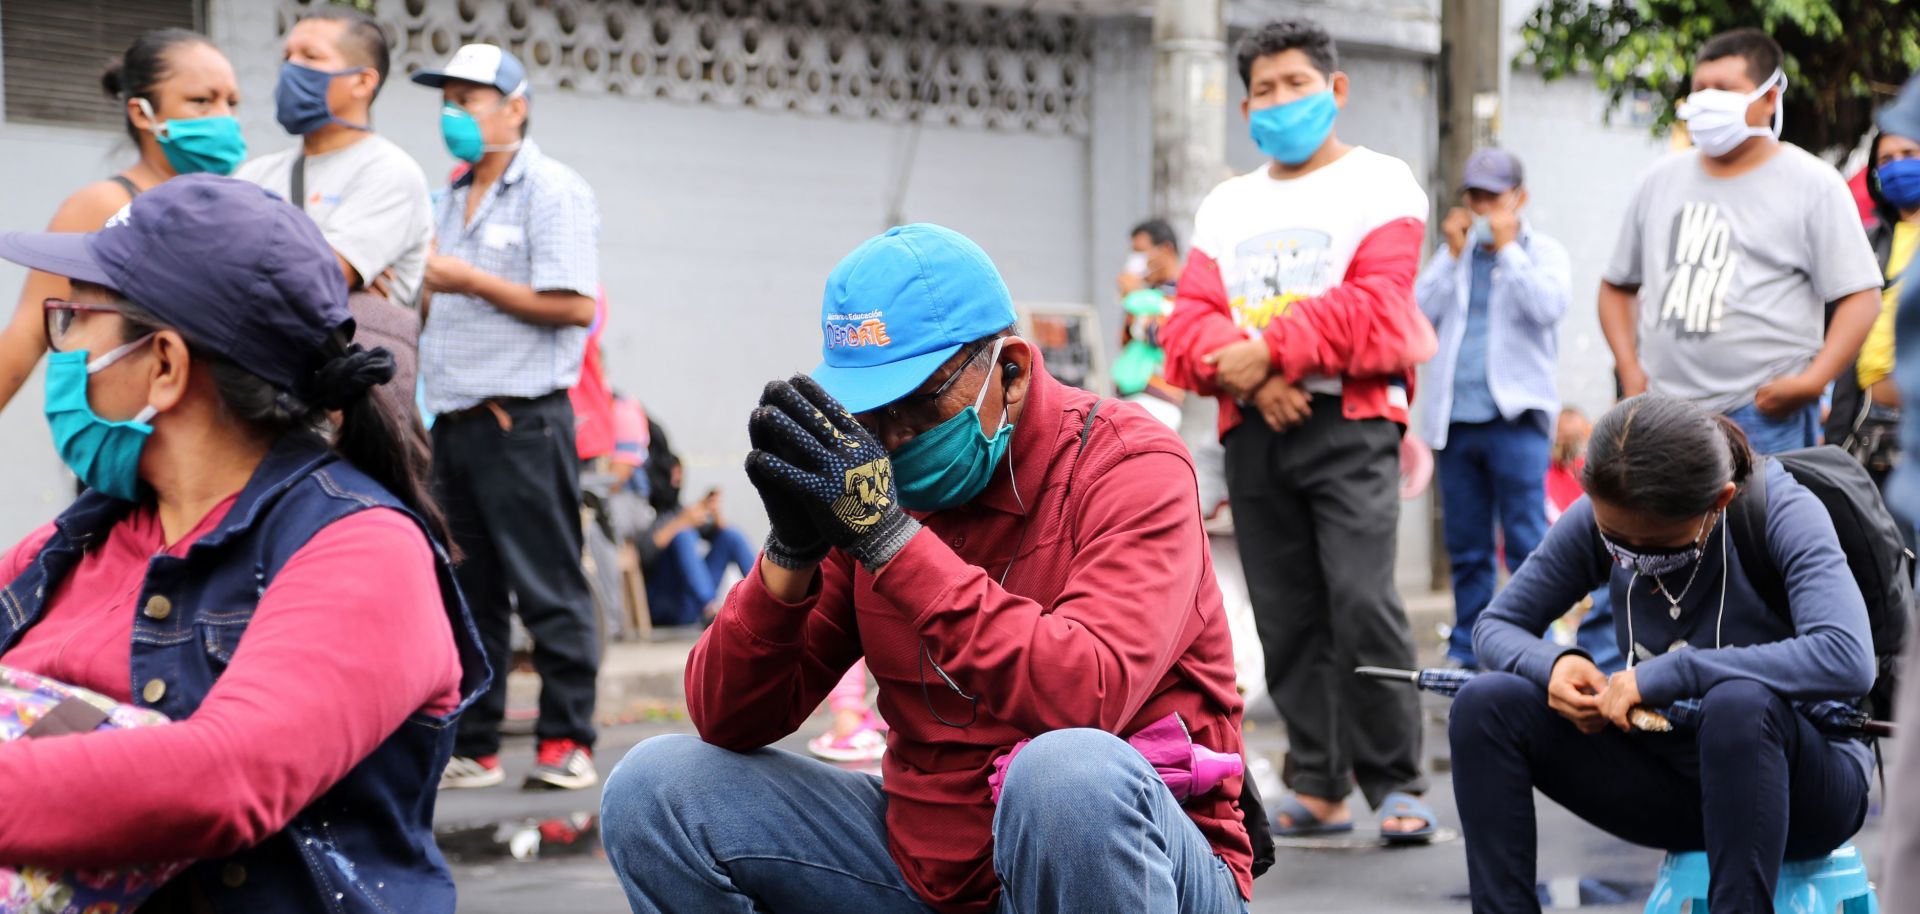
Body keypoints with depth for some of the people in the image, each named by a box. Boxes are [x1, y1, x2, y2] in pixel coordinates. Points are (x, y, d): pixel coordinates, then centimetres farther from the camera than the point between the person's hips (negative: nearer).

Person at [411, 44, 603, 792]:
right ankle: (472, 746, 15)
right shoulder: (450, 202, 20)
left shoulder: (553, 192, -5)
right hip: (454, 421, 8)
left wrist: (469, 281, -13)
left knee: (549, 591, -5)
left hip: (520, 420, -8)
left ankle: (566, 741, 0)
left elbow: (573, 305, -15)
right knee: (467, 596, 10)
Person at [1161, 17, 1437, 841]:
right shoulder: (1226, 206, 20)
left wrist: (1269, 349, -15)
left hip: (1350, 421, -5)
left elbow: (1373, 305, -10)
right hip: (1253, 433, 5)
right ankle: (1319, 787, 11)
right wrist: (1247, 374, -11)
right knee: (1287, 616, 5)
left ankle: (1395, 782, -7)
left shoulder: (1379, 185, 4)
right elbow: (1190, 318, 9)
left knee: (1362, 599, -16)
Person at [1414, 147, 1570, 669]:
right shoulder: (1453, 253, 16)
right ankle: (1467, 652, 14)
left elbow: (1549, 305, -14)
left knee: (1526, 544, -8)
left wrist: (1508, 246, -9)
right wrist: (1455, 255, -2)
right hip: (1454, 419, 4)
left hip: (1515, 415, -4)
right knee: (1466, 548, 8)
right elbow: (1418, 312, 3)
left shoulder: (1542, 252, 6)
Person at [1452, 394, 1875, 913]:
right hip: (1673, 782, 4)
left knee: (1740, 702, -39)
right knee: (1485, 705, -16)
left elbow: (1848, 660, -36)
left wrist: (1668, 673, -35)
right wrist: (1551, 665, -22)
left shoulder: (1783, 513, -20)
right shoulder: (1597, 519, -8)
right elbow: (1496, 625, 2)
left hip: (1801, 782, -4)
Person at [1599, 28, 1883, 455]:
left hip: (1766, 419, -4)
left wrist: (1813, 380, -15)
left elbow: (1860, 296, -3)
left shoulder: (1812, 184, 1)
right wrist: (1630, 369, 6)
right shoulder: (1662, 180, 14)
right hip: (1663, 415, 4)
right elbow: (1617, 285, 22)